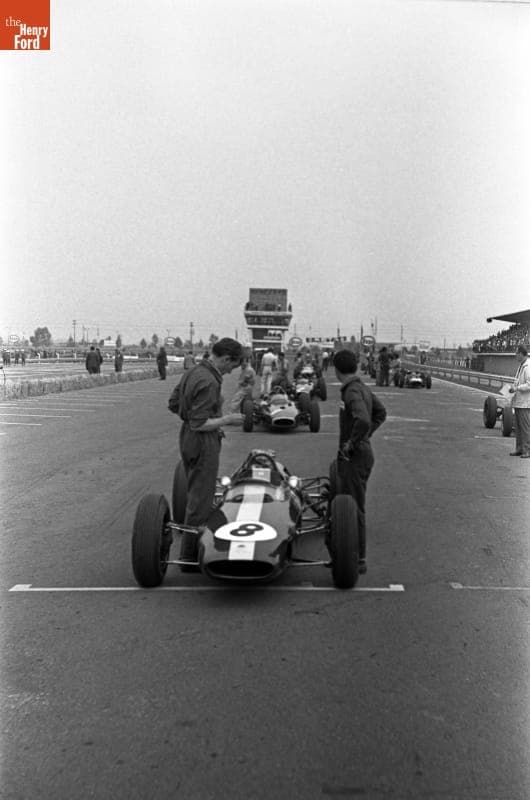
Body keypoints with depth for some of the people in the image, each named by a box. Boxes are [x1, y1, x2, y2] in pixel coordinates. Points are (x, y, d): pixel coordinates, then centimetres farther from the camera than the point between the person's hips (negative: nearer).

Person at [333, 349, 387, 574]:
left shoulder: (352, 391, -20)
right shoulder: (362, 387, 10)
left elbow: (363, 420, -36)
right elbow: (380, 412, 24)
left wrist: (352, 442, -22)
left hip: (354, 456, -10)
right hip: (362, 452, 10)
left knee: (354, 509, -3)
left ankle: (359, 560, 3)